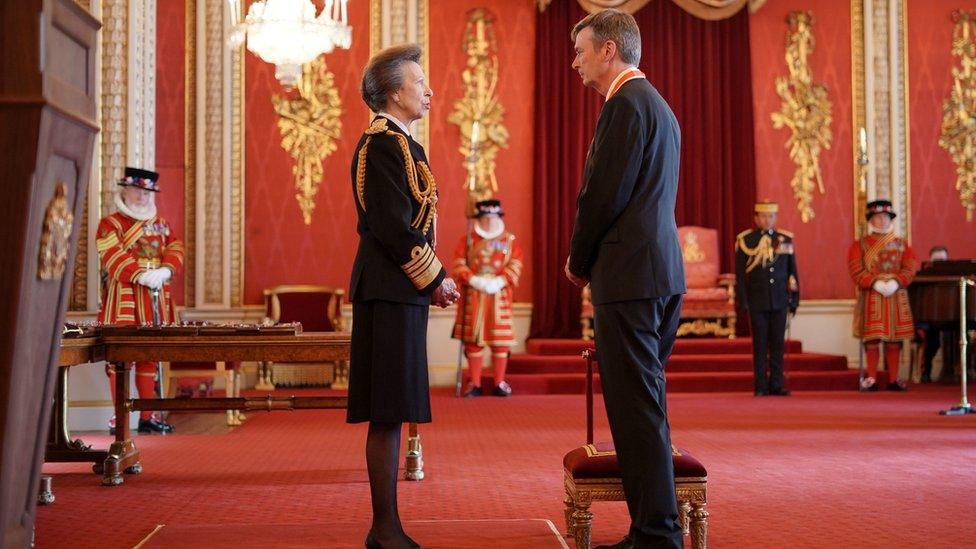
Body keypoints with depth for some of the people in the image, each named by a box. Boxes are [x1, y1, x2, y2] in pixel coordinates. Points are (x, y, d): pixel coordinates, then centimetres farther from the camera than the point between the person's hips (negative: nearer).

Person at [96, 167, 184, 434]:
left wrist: (164, 271, -14)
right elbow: (114, 256, -14)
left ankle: (148, 416, 16)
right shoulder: (109, 224, 0)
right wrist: (142, 276, -26)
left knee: (150, 357, 10)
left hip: (155, 300, 6)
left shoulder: (160, 223, 18)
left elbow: (175, 248, 7)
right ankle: (119, 417, 0)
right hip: (123, 301, -6)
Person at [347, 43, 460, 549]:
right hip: (390, 294, -10)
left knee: (390, 414, 11)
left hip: (398, 292, 10)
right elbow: (392, 227, -19)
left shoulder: (396, 142, 20)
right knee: (388, 414, -6)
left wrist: (431, 280, 13)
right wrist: (435, 279, -10)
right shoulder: (383, 143, -12)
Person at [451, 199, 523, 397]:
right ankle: (474, 384, 9)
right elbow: (458, 265, 0)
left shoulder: (510, 241, 9)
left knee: (500, 340, 1)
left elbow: (515, 266, 0)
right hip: (472, 297, 0)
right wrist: (473, 280, -16)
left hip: (499, 297, 0)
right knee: (473, 341, 1)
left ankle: (500, 383, 11)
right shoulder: (467, 240, 8)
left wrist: (499, 281, -15)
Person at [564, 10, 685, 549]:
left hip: (629, 276, -10)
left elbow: (604, 195, -15)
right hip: (660, 272, 10)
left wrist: (579, 261, -1)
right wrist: (589, 260, 15)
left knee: (636, 407, -6)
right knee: (642, 404, 13)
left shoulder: (627, 103, -10)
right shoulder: (657, 105, 21)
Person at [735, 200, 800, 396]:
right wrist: (742, 300, -5)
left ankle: (776, 385, 9)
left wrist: (794, 299, 8)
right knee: (760, 344, 1)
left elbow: (792, 271, 11)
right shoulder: (745, 240, 1)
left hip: (780, 300, 2)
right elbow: (740, 273, 0)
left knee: (778, 343, 3)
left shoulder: (786, 239, 9)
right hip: (757, 301, -2)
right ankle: (760, 386, 6)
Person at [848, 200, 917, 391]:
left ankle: (894, 379, 9)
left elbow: (909, 268, 3)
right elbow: (856, 270, -6)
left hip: (896, 296, 2)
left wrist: (896, 282, -15)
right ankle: (871, 379, 1)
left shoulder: (901, 244, 13)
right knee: (871, 339, -4)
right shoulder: (860, 245, 5)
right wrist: (875, 283, -18)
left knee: (894, 339, 4)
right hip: (871, 297, -2)